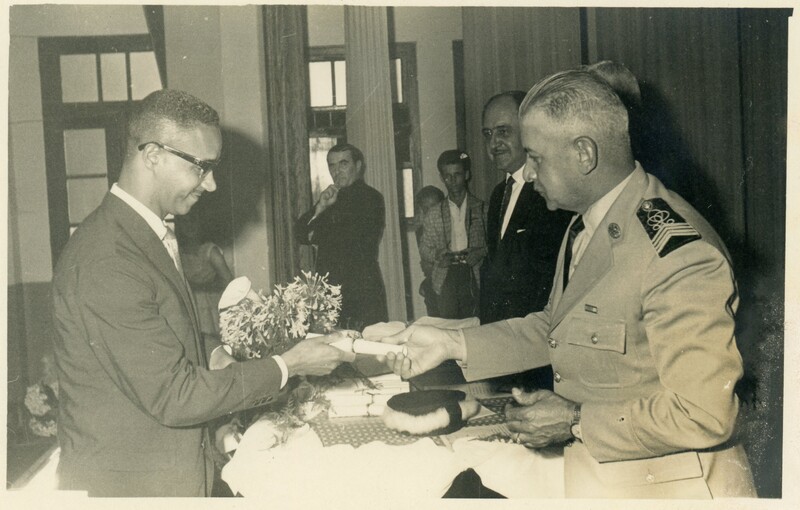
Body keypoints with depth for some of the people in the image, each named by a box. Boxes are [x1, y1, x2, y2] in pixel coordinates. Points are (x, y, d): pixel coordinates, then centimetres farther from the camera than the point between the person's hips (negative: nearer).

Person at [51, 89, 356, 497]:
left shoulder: (140, 234, 5)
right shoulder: (107, 261, -26)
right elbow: (173, 396, -24)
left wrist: (212, 357, -3)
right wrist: (288, 366, -18)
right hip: (128, 483, -8)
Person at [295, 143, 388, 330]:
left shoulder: (371, 197, -3)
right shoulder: (329, 198, 18)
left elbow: (353, 238, -11)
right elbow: (301, 234, 10)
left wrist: (315, 235, 4)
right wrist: (320, 208, -7)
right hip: (329, 288, 6)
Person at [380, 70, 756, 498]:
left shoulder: (680, 253, -26)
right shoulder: (583, 227, 4)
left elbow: (703, 415, -26)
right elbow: (552, 329, 12)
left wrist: (577, 422, -19)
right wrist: (452, 344, 2)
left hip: (661, 488, -8)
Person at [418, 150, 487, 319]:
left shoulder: (482, 209, 7)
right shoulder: (433, 215, 13)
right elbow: (424, 251, 14)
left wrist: (482, 252, -13)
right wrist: (437, 255, -6)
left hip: (475, 278, -1)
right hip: (446, 280, 1)